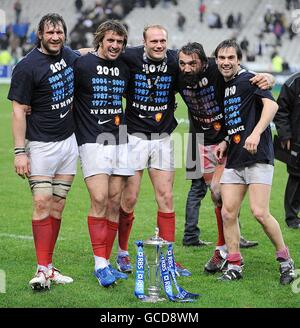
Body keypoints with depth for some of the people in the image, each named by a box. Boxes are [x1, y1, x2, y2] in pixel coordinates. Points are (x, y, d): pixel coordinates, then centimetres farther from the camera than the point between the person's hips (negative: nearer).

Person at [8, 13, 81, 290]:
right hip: (41, 145, -6)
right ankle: (42, 270, -11)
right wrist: (20, 152, -17)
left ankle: (49, 267, 11)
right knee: (42, 203, -12)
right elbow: (19, 111, -12)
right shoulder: (27, 67, -13)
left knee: (57, 206, 6)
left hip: (69, 141, 6)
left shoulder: (71, 57, 5)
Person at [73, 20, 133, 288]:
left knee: (115, 203, 4)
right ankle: (100, 264, -8)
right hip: (93, 142, -5)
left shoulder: (124, 68, 11)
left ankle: (106, 262, 12)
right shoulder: (82, 64, -6)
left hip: (119, 141, 5)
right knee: (99, 200, -13)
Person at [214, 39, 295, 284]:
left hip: (258, 156, -7)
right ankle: (234, 266, 9)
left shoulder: (248, 80, -6)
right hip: (234, 160, 7)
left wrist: (256, 134, -31)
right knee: (228, 213, 0)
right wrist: (226, 142, 13)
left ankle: (285, 260, 4)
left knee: (260, 212, -13)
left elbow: (271, 105, -21)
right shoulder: (222, 87, 18)